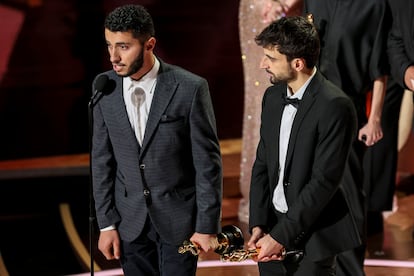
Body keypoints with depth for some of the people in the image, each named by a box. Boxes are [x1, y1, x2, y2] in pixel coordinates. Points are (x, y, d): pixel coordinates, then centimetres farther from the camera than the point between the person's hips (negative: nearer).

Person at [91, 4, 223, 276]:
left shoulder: (190, 88, -13)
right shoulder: (105, 88, -2)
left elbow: (208, 162, -9)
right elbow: (102, 159, 4)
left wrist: (207, 226, -8)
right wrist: (106, 223, 2)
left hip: (178, 218, -3)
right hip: (130, 220, 3)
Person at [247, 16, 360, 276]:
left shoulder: (335, 106, -17)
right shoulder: (273, 96, 6)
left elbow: (325, 181, -19)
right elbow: (262, 164, 10)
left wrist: (281, 235, -17)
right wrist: (258, 225, -2)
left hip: (312, 234, -6)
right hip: (273, 225, 6)